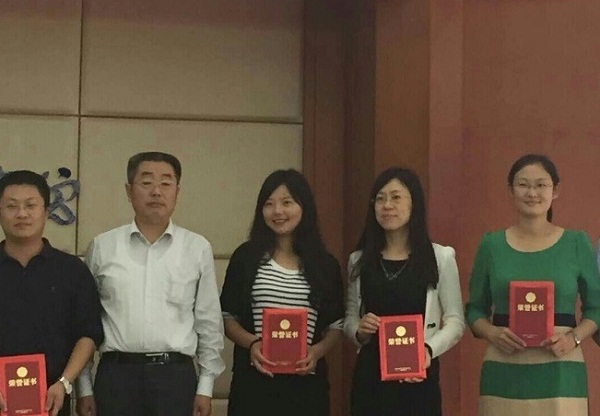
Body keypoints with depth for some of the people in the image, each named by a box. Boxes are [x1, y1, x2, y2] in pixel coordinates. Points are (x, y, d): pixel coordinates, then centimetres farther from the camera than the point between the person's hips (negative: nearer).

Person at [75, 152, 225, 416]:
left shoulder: (198, 248, 4)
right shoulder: (102, 247, 4)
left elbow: (209, 322, 7)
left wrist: (205, 387, 5)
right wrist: (84, 388, 6)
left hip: (176, 375, 0)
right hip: (116, 374, 0)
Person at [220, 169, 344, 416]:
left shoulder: (325, 264, 6)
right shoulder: (246, 257, 3)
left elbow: (336, 326, 10)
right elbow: (227, 317, 5)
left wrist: (317, 351, -9)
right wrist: (252, 343, -12)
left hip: (306, 383, 1)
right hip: (254, 381, -1)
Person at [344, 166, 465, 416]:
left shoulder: (440, 257, -1)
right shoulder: (359, 260, 10)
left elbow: (455, 321, -1)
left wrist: (429, 349, -18)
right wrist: (359, 331, -7)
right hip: (370, 375, 3)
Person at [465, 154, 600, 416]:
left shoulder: (577, 243, 3)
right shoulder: (491, 245, 6)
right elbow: (475, 308, 10)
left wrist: (573, 338, -10)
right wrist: (492, 333, -9)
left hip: (560, 372, -1)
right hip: (503, 372, 1)